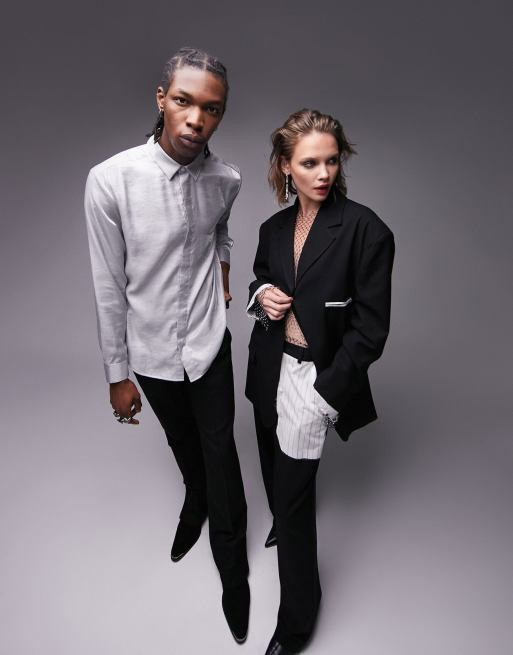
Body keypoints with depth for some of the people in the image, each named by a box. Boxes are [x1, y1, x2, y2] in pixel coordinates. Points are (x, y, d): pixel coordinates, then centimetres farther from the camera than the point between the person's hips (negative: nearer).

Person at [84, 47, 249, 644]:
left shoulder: (225, 179, -8)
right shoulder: (111, 179, -19)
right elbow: (109, 287, -12)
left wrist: (223, 276, 3)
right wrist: (117, 374, -6)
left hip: (209, 345, 1)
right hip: (150, 351, 0)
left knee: (221, 457, 9)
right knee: (184, 447, 23)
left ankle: (233, 574, 32)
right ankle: (194, 501, 57)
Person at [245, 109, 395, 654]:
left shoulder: (365, 230, -16)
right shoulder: (274, 228, 2)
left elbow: (370, 329, -15)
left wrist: (325, 394, -18)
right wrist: (262, 296, -5)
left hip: (318, 377, -6)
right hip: (269, 368, 6)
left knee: (293, 492, 2)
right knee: (274, 469, 24)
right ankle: (283, 521, 59)